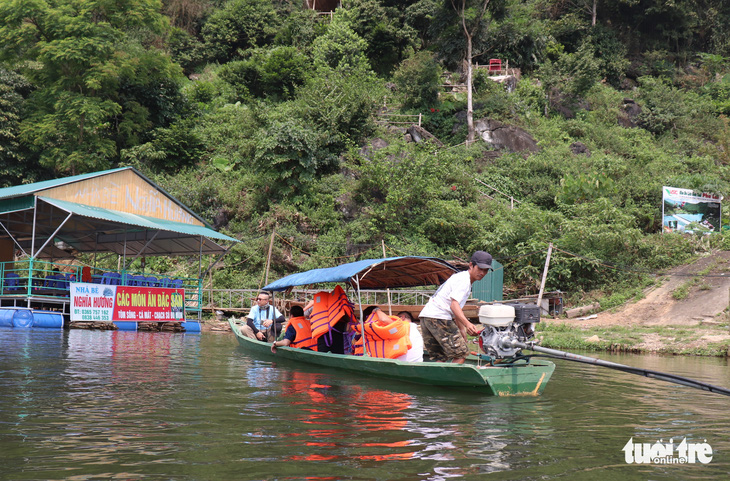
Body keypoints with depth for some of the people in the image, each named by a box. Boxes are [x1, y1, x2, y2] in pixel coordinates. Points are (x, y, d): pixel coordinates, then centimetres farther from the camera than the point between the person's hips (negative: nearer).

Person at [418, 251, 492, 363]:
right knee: (461, 354, -7)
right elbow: (454, 304, -22)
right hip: (439, 318, -10)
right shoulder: (463, 279, -8)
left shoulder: (459, 277, 24)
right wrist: (467, 324, -36)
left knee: (440, 358, 13)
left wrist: (462, 330, 32)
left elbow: (455, 308, 30)